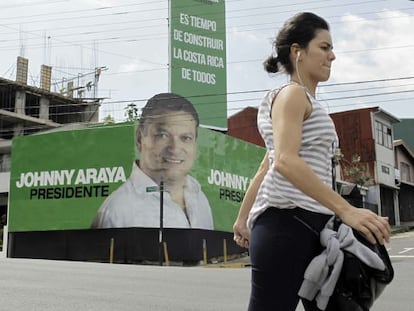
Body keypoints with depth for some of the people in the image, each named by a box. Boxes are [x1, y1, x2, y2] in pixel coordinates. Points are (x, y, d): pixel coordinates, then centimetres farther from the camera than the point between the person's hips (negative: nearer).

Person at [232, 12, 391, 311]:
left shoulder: (307, 101, 24)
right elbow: (285, 161, -22)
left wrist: (243, 219, 27)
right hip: (288, 221, -10)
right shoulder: (292, 94, -4)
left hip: (311, 226, 10)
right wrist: (346, 209, -27)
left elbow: (265, 168, 26)